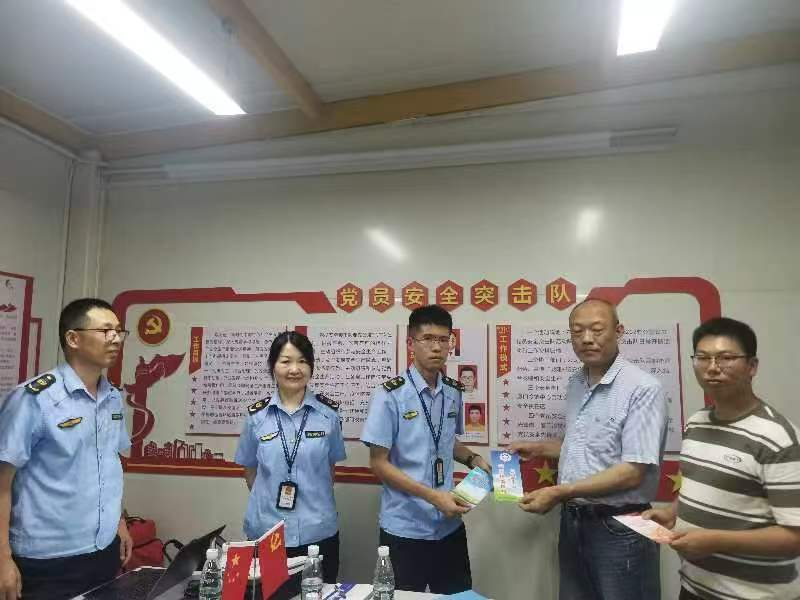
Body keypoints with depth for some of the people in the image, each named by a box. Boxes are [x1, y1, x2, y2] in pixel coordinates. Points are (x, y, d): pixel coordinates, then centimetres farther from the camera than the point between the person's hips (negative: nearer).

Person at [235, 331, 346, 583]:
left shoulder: (328, 412, -4)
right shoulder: (256, 415, -2)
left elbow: (330, 466, 8)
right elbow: (250, 470, 10)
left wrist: (314, 504, 7)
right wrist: (269, 503, 6)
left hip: (318, 532, 0)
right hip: (265, 531, 1)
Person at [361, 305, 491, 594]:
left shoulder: (453, 392, 2)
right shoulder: (390, 395, -15)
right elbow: (379, 463, -13)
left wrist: (473, 459, -1)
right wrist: (433, 496, -19)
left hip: (449, 525, 5)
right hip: (405, 528, -5)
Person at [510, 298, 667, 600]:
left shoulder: (643, 388, -18)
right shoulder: (575, 384, 6)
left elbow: (634, 472, -23)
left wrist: (561, 492, -23)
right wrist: (539, 448, 12)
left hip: (619, 529, -7)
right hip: (573, 522, 7)